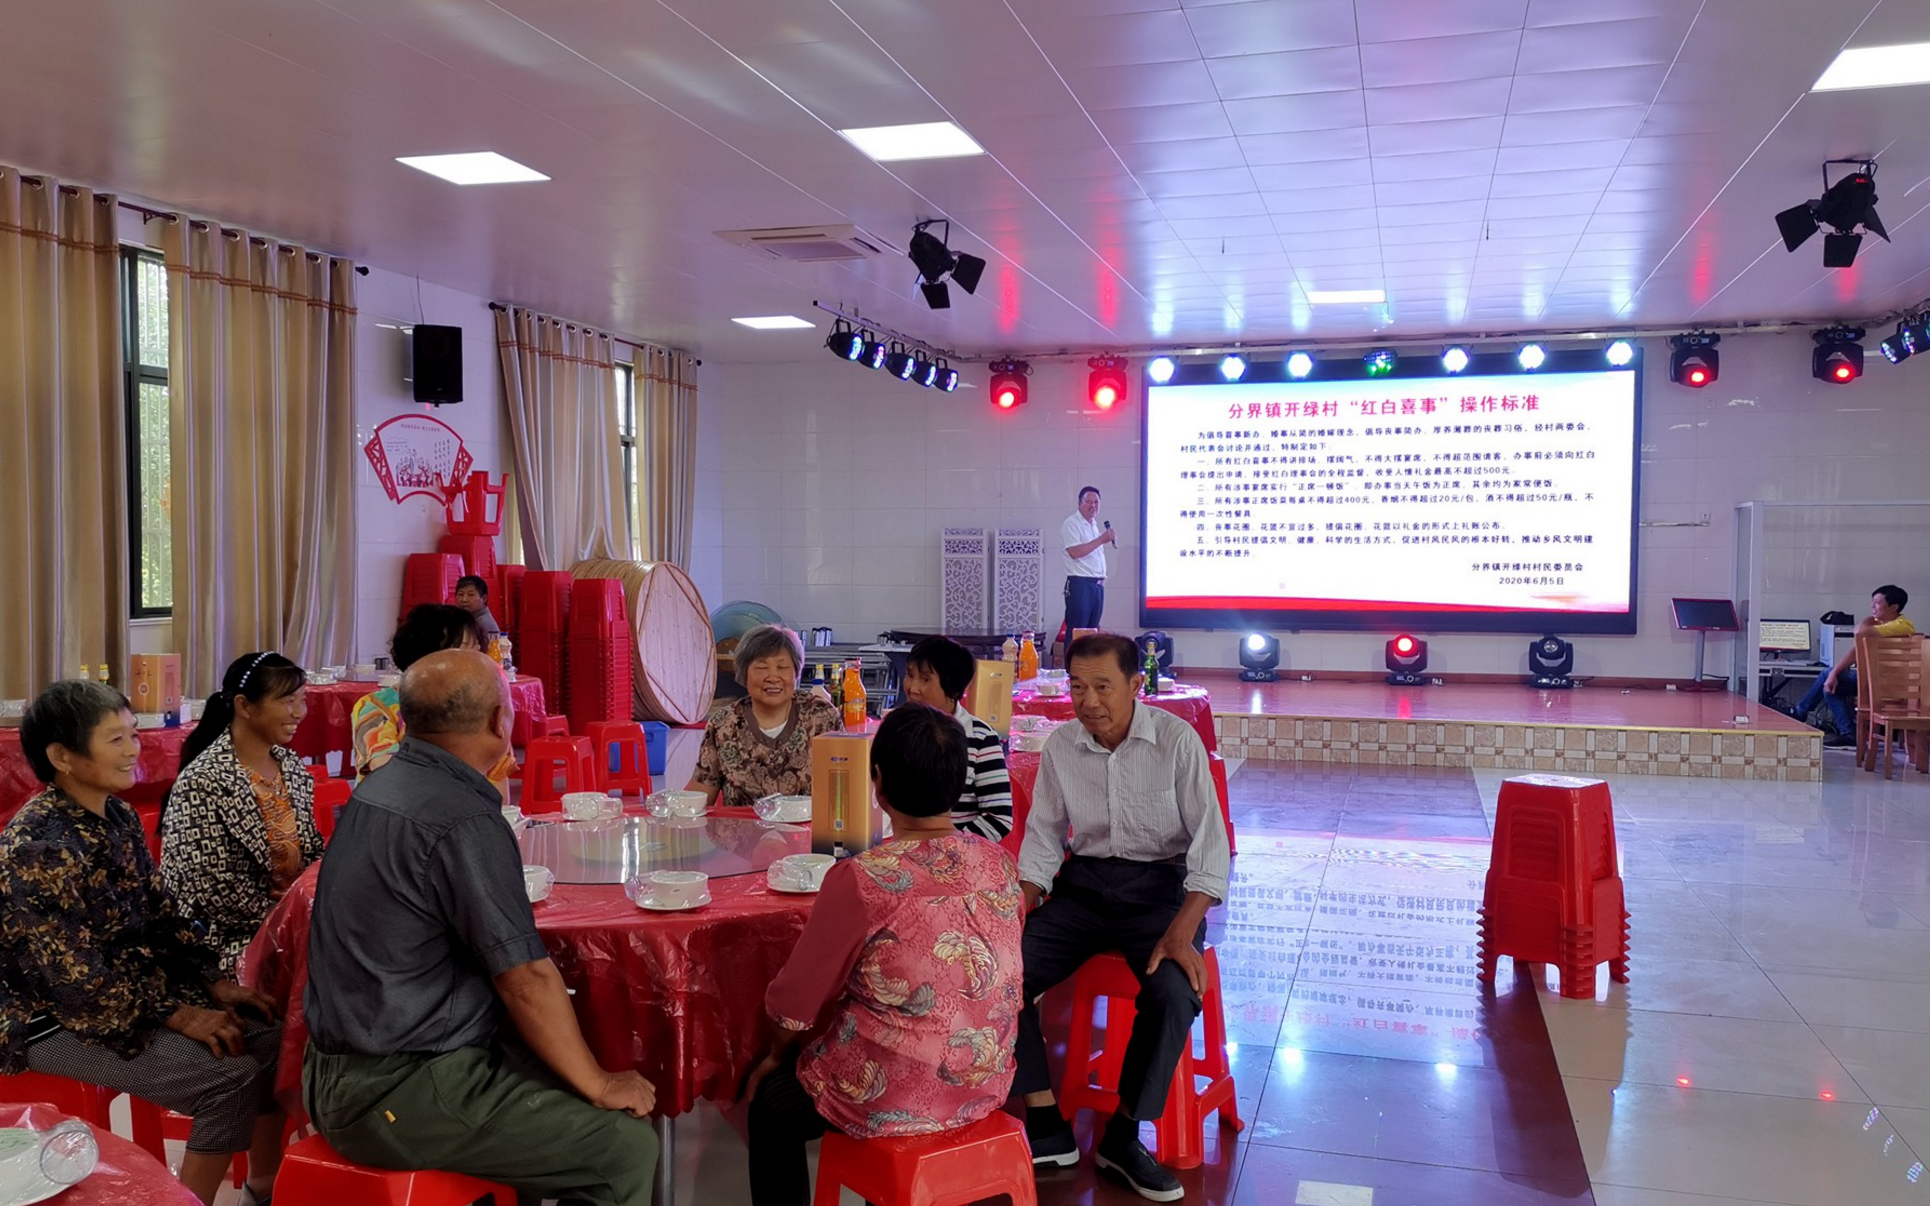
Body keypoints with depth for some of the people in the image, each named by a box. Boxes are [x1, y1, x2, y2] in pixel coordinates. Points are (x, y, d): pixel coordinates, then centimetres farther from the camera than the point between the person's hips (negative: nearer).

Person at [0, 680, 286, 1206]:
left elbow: (162, 914, 10)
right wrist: (178, 1015, -19)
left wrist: (214, 984, 0)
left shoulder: (119, 816, 2)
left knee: (273, 1032, -1)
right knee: (230, 1074, -22)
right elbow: (76, 978, -25)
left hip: (138, 989, 9)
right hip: (58, 1020, -8)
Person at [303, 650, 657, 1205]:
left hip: (346, 1064, 10)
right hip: (395, 1096, -10)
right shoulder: (462, 821, -24)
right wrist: (600, 1085, -9)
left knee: (553, 1069, 23)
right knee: (626, 1144, -7)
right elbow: (526, 979, -20)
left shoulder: (380, 786, 5)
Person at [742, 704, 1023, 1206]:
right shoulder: (1000, 864, -6)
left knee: (769, 1100, 24)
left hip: (890, 1098, -6)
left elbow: (795, 1003, -10)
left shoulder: (861, 879, -23)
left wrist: (779, 1056, 13)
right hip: (985, 1086, 6)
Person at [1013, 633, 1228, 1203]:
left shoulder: (1176, 740, -11)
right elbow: (1043, 839, 10)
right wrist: (1015, 912, -6)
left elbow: (1210, 843, -11)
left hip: (1161, 884, -3)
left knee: (1175, 992, -32)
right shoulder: (1060, 746, 0)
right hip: (1085, 883, 3)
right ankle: (1046, 1128, -8)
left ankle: (1123, 1138, -9)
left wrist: (1181, 932, -23)